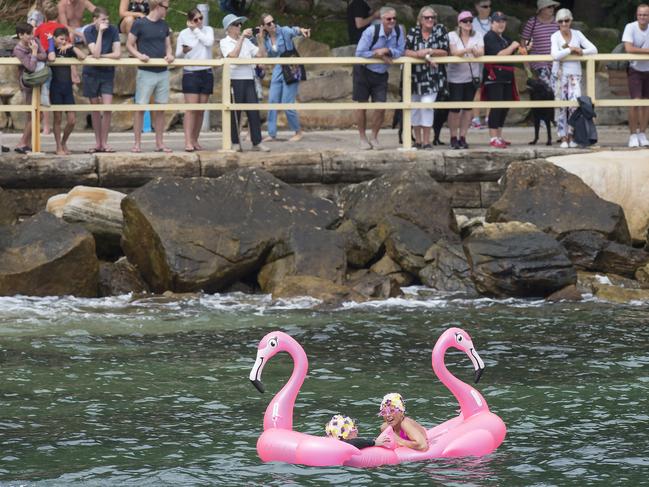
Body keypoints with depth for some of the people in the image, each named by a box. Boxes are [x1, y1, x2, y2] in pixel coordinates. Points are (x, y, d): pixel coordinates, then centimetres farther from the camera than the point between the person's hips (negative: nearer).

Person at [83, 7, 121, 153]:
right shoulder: (89, 31, -11)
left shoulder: (112, 30, -9)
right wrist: (100, 32, -24)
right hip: (91, 73, 0)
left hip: (107, 73, 0)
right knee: (95, 108, 7)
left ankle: (104, 143, 0)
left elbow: (117, 54, -13)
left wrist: (100, 56, -14)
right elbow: (95, 53, -24)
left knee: (107, 108, -10)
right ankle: (97, 143, 17)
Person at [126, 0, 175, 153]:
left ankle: (160, 143, 11)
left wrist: (169, 55, -3)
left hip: (162, 71, 5)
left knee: (160, 108, 6)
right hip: (146, 72, -5)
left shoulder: (164, 25, 11)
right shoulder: (139, 24, -5)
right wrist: (139, 55, -18)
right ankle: (137, 143, 0)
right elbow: (129, 45, -1)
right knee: (140, 107, -4)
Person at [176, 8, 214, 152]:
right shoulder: (184, 34, 2)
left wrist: (196, 30, -11)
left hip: (206, 73, 3)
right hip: (190, 73, -3)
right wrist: (183, 51, -19)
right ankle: (188, 141, -17)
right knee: (191, 109, -12)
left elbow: (209, 42, -14)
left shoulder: (208, 30, 6)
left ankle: (195, 140, 11)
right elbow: (178, 55, 3)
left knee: (201, 110, 5)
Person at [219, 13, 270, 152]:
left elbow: (261, 55, 11)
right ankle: (235, 143, 6)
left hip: (249, 79, 4)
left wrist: (260, 39, 1)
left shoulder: (246, 41, 16)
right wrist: (241, 37, -15)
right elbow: (233, 55, -16)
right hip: (234, 80, -4)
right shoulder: (224, 42, 2)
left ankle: (257, 142, 1)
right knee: (235, 113, -1)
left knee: (254, 111, -1)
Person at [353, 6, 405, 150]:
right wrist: (380, 56, -20)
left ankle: (374, 137, 16)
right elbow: (360, 52, -20)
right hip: (363, 71, -3)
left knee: (380, 106, -2)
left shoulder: (398, 30, -8)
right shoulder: (371, 31, -21)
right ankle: (363, 138, 17)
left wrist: (387, 50, -25)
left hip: (381, 74, 3)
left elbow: (400, 51, -7)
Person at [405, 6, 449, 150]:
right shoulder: (413, 32, -1)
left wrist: (429, 51, -19)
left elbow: (445, 52, -5)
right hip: (415, 76, 3)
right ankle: (418, 141, 20)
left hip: (433, 76, -3)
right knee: (415, 107, 8)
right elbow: (406, 51, -11)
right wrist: (424, 56, -22)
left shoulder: (440, 30, -3)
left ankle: (426, 141, -10)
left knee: (427, 105, -15)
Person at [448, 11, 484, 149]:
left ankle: (462, 137, 12)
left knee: (467, 108, 5)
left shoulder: (477, 36, 5)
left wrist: (475, 51, -31)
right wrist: (469, 50, -33)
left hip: (472, 78, 3)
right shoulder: (452, 36, -3)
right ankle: (453, 138, 7)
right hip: (455, 77, -3)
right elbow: (454, 52, -18)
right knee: (455, 108, -3)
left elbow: (481, 53, -8)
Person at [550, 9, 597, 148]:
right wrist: (571, 49, -15)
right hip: (560, 74, -1)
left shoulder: (577, 34, 6)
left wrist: (580, 52, -15)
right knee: (561, 106, -2)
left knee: (575, 104, -13)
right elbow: (555, 55, -19)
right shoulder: (555, 37, -2)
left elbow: (593, 50, 0)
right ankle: (563, 138, 4)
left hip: (575, 73, 1)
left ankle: (571, 136, -4)